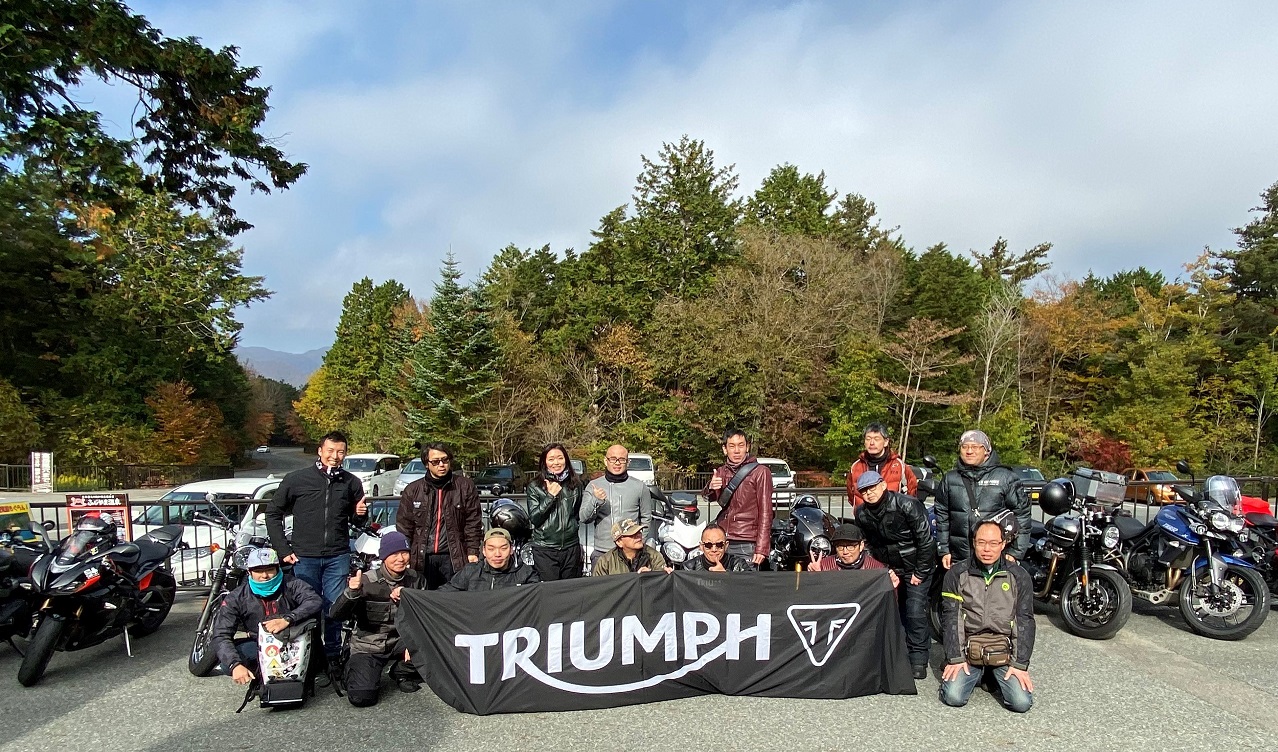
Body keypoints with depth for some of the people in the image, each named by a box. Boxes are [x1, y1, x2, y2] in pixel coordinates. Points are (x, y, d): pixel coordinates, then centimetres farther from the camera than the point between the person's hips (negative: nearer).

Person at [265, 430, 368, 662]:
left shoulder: (351, 483, 6)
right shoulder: (296, 479, -1)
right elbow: (273, 513, 6)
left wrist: (360, 514, -7)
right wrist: (283, 550, 0)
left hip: (338, 557, 1)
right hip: (304, 557, -1)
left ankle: (333, 656, 19)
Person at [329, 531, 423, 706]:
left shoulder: (414, 579, -2)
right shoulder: (367, 581, -13)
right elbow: (336, 615, -19)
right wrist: (351, 592, -38)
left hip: (400, 642, 3)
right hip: (368, 646, -3)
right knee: (361, 697, -22)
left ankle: (402, 673, 7)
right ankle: (355, 669, 14)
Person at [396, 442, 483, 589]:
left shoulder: (465, 486, 2)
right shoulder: (412, 490, 7)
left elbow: (473, 523, 2)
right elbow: (403, 526, 10)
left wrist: (473, 552, -4)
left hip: (454, 558, -1)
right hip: (422, 558, 2)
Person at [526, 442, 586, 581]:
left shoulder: (575, 484, 6)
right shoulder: (535, 487, -1)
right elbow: (534, 518, -7)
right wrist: (550, 496, -15)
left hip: (571, 548, 3)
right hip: (545, 549, -2)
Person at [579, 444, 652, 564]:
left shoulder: (639, 487, 6)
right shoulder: (593, 486, 5)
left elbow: (646, 518, 13)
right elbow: (583, 518, 0)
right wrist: (595, 501, -16)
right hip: (601, 552, 0)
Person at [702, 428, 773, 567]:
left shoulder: (760, 472, 0)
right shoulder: (720, 472, 16)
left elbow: (765, 512, -4)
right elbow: (707, 497, 3)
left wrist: (761, 548, -13)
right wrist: (710, 487, -22)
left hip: (746, 545, -4)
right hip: (721, 540, 4)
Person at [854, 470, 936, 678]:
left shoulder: (907, 505, -21)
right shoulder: (861, 514, -5)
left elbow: (926, 540, -18)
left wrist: (920, 572, -15)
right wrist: (886, 568, 3)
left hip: (917, 566, -5)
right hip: (892, 568, 5)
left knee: (915, 612, -11)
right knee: (900, 612, 8)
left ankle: (919, 660, 1)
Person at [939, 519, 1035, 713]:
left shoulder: (1019, 576, 4)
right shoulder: (957, 574, 1)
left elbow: (1025, 621, 1)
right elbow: (950, 618, -2)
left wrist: (1020, 664, -6)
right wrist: (955, 658, -10)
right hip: (968, 648, -1)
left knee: (1022, 702, -16)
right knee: (953, 697, -17)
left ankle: (996, 676, 15)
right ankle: (975, 673, 15)